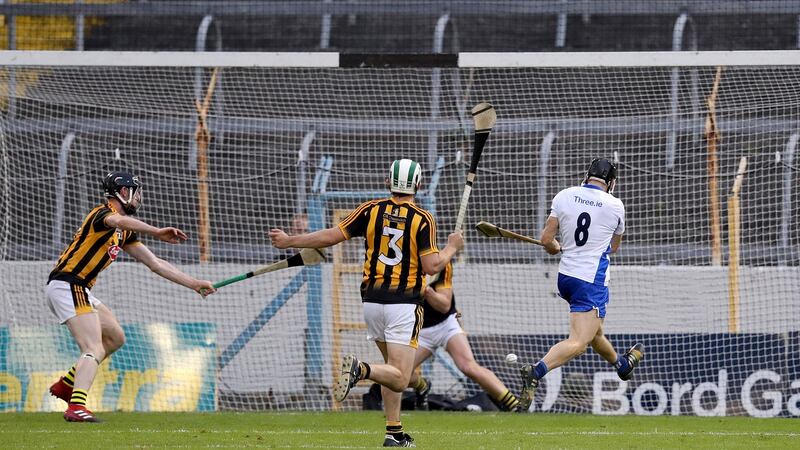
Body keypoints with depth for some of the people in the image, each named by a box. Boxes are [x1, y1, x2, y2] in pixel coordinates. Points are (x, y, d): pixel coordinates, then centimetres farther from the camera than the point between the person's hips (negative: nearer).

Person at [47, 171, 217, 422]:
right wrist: (157, 232, -52)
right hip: (67, 286, -10)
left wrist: (193, 283, 20)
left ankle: (66, 385, 25)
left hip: (79, 291, 10)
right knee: (94, 350, -21)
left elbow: (154, 263, 23)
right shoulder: (103, 213, -10)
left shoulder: (124, 233, 20)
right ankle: (76, 406, -38)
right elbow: (119, 220, -37)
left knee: (115, 338, 22)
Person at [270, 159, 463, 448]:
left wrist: (288, 241, 12)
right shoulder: (422, 219, -5)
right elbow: (431, 266, -12)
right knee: (399, 378, -9)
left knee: (393, 368, 20)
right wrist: (451, 248, 8)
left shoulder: (372, 210, 3)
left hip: (371, 299, 4)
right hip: (404, 302, -4)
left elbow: (331, 237, 0)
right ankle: (360, 370, -38)